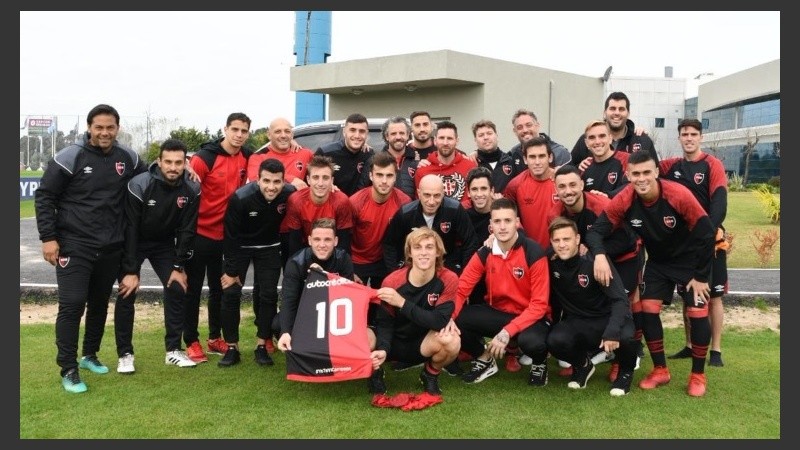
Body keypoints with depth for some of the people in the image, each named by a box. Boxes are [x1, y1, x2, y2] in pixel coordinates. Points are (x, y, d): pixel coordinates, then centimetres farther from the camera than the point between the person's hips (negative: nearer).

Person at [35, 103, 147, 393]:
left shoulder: (128, 158, 3)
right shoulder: (70, 157, -9)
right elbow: (44, 196, -5)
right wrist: (48, 237, -10)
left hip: (111, 248, 5)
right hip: (74, 246, -4)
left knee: (100, 303, 15)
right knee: (72, 304, -8)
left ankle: (90, 355, 33)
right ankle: (68, 369, 3)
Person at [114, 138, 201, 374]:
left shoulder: (192, 189, -18)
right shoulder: (139, 185, -27)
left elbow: (187, 230, -10)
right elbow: (129, 228, -23)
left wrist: (179, 267, -11)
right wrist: (130, 270, -22)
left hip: (165, 244, 3)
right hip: (133, 243, -3)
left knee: (177, 289, -6)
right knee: (127, 294, -9)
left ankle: (174, 350, 7)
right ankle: (125, 354, 4)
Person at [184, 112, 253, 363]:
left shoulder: (246, 157, 1)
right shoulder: (204, 158, -16)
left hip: (226, 234, 6)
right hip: (200, 233, -5)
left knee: (219, 288, 14)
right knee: (194, 288, 4)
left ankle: (215, 338, 27)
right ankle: (191, 342, 14)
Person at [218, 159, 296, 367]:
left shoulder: (290, 194, -25)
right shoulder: (241, 198, -30)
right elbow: (231, 236, -19)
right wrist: (231, 270, -14)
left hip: (269, 248, 2)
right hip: (239, 247, -2)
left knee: (269, 295, -2)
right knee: (230, 294, -6)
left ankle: (261, 346, 12)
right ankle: (232, 348, 7)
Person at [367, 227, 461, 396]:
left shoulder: (448, 279, -17)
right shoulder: (392, 281, -16)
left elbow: (440, 322, -26)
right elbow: (384, 322, -12)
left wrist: (402, 303, -30)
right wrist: (383, 350, -33)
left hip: (423, 345, 0)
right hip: (394, 343, 0)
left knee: (452, 340, -33)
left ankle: (430, 375, 2)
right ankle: (376, 372, 6)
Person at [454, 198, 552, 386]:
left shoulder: (534, 253, -19)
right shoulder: (484, 253, -7)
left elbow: (539, 304, -19)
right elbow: (461, 289, -7)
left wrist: (507, 332, -29)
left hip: (530, 316, -4)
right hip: (497, 312, 4)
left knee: (531, 341, -38)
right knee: (457, 320, -20)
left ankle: (540, 362, 3)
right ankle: (485, 359, 9)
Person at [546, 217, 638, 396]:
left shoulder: (594, 261, -20)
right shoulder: (551, 264, -9)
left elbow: (620, 299, -24)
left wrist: (612, 331, -37)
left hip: (608, 318, -2)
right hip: (576, 321, 3)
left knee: (625, 336, -35)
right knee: (555, 341, -29)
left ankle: (626, 372, 2)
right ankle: (583, 366, 8)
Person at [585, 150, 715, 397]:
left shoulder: (679, 195, -32)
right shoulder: (624, 200, -24)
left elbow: (706, 234, -23)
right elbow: (597, 229, -20)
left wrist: (701, 276, -17)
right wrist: (599, 255, -42)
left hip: (690, 261, -3)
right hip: (657, 262, 3)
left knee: (697, 313, -9)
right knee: (648, 309, -6)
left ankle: (698, 375, 11)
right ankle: (660, 370, 12)